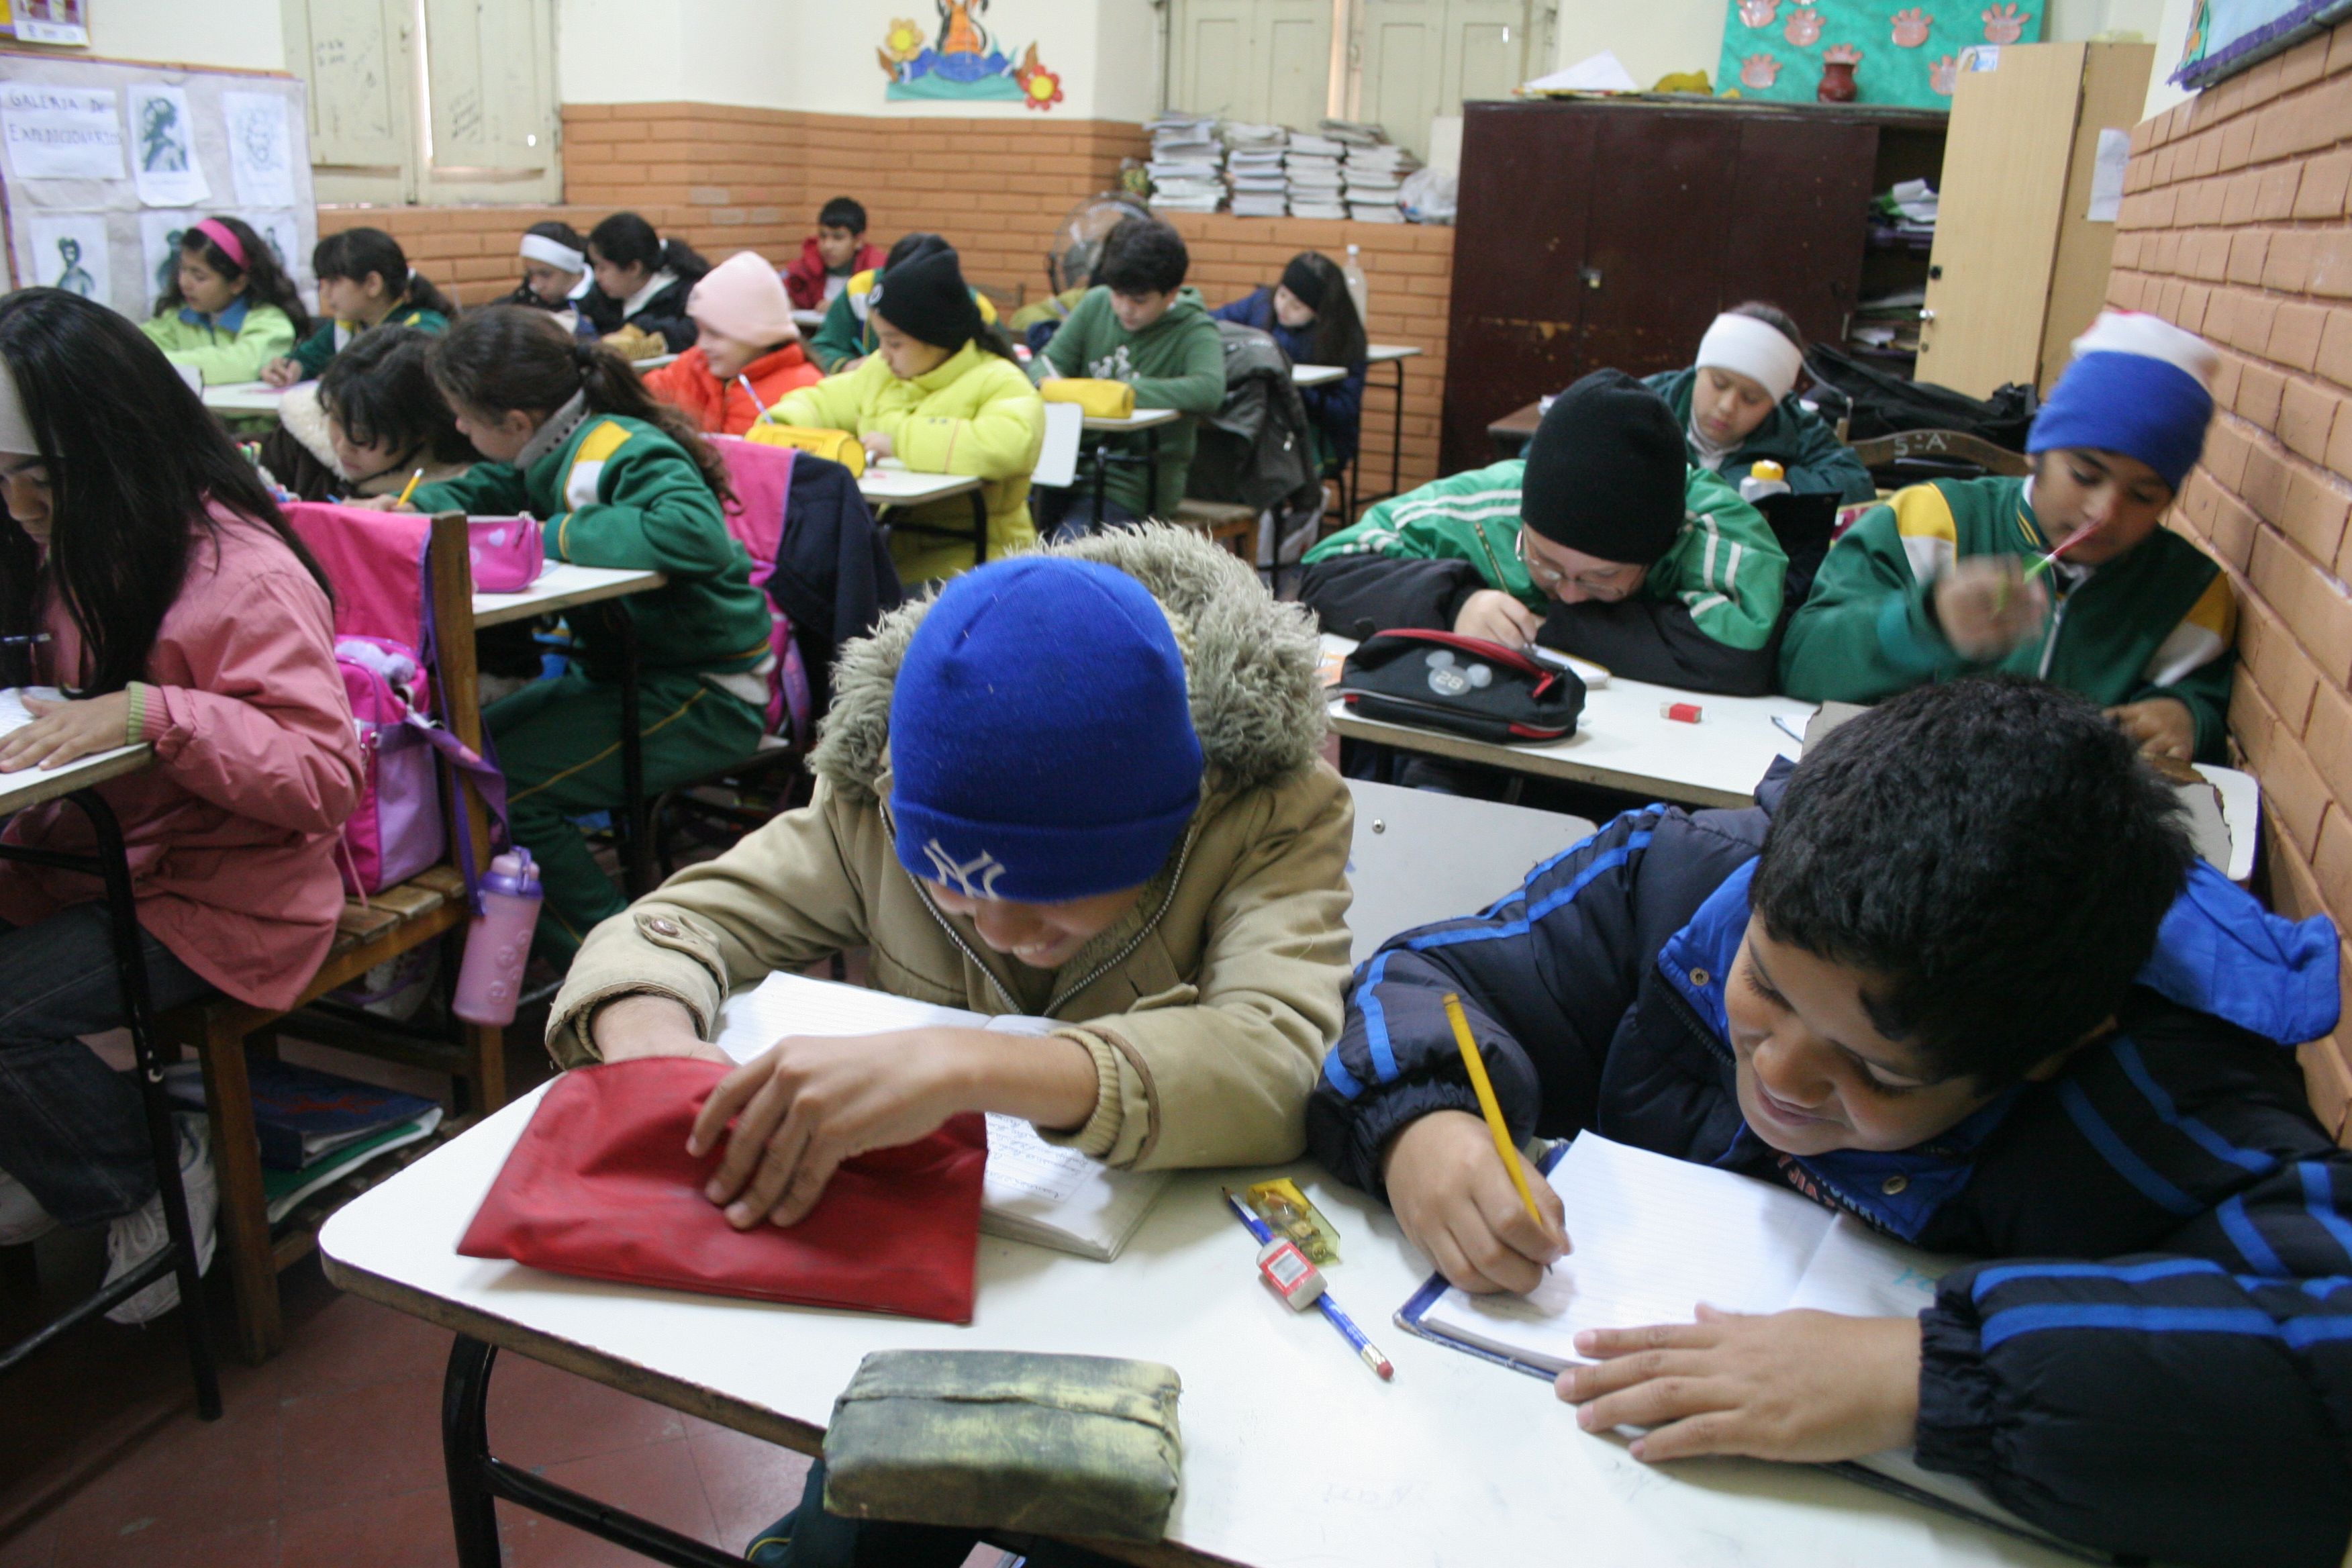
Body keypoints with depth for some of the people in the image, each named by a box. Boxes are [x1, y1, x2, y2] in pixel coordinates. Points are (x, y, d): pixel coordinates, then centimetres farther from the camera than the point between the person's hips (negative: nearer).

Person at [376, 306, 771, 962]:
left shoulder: (626, 455, -21)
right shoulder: (554, 452, 7)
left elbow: (696, 535, -41)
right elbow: (479, 493, 26)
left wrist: (556, 535, -27)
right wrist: (408, 508, 3)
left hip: (706, 695, -10)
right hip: (620, 673, 10)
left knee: (499, 790, -19)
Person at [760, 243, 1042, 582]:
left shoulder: (999, 382, -7)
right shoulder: (880, 373, 17)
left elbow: (1010, 445, -28)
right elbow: (822, 402, 30)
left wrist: (902, 442, -19)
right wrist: (779, 429, 4)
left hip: (969, 555, -7)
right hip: (886, 541, 7)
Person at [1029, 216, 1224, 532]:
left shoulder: (1194, 331, -7)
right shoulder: (1097, 303, 9)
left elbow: (1209, 391, -27)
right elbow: (1048, 360, 13)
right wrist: (1048, 382, -14)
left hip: (1132, 489, -5)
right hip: (1073, 467, 5)